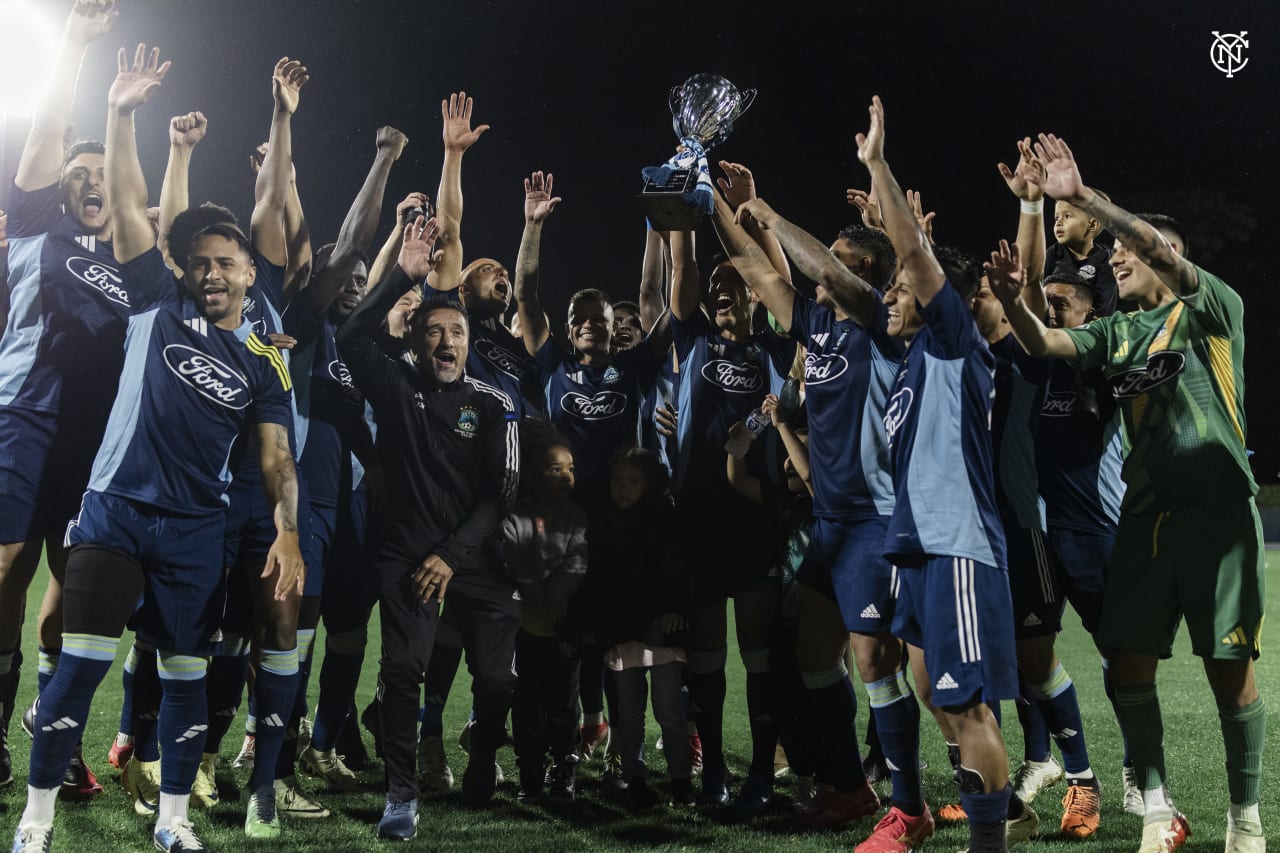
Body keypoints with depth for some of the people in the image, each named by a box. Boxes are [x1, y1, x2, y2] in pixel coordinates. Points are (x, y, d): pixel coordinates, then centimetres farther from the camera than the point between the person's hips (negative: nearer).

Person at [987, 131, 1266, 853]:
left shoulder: (1214, 307, -2)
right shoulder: (1120, 331, 15)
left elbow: (1168, 254, -20)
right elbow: (1045, 343, 5)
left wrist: (1084, 196, -30)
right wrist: (1012, 300, -17)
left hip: (1219, 509, -5)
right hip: (1145, 514, 5)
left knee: (1231, 669, -1)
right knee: (1130, 664, 1)